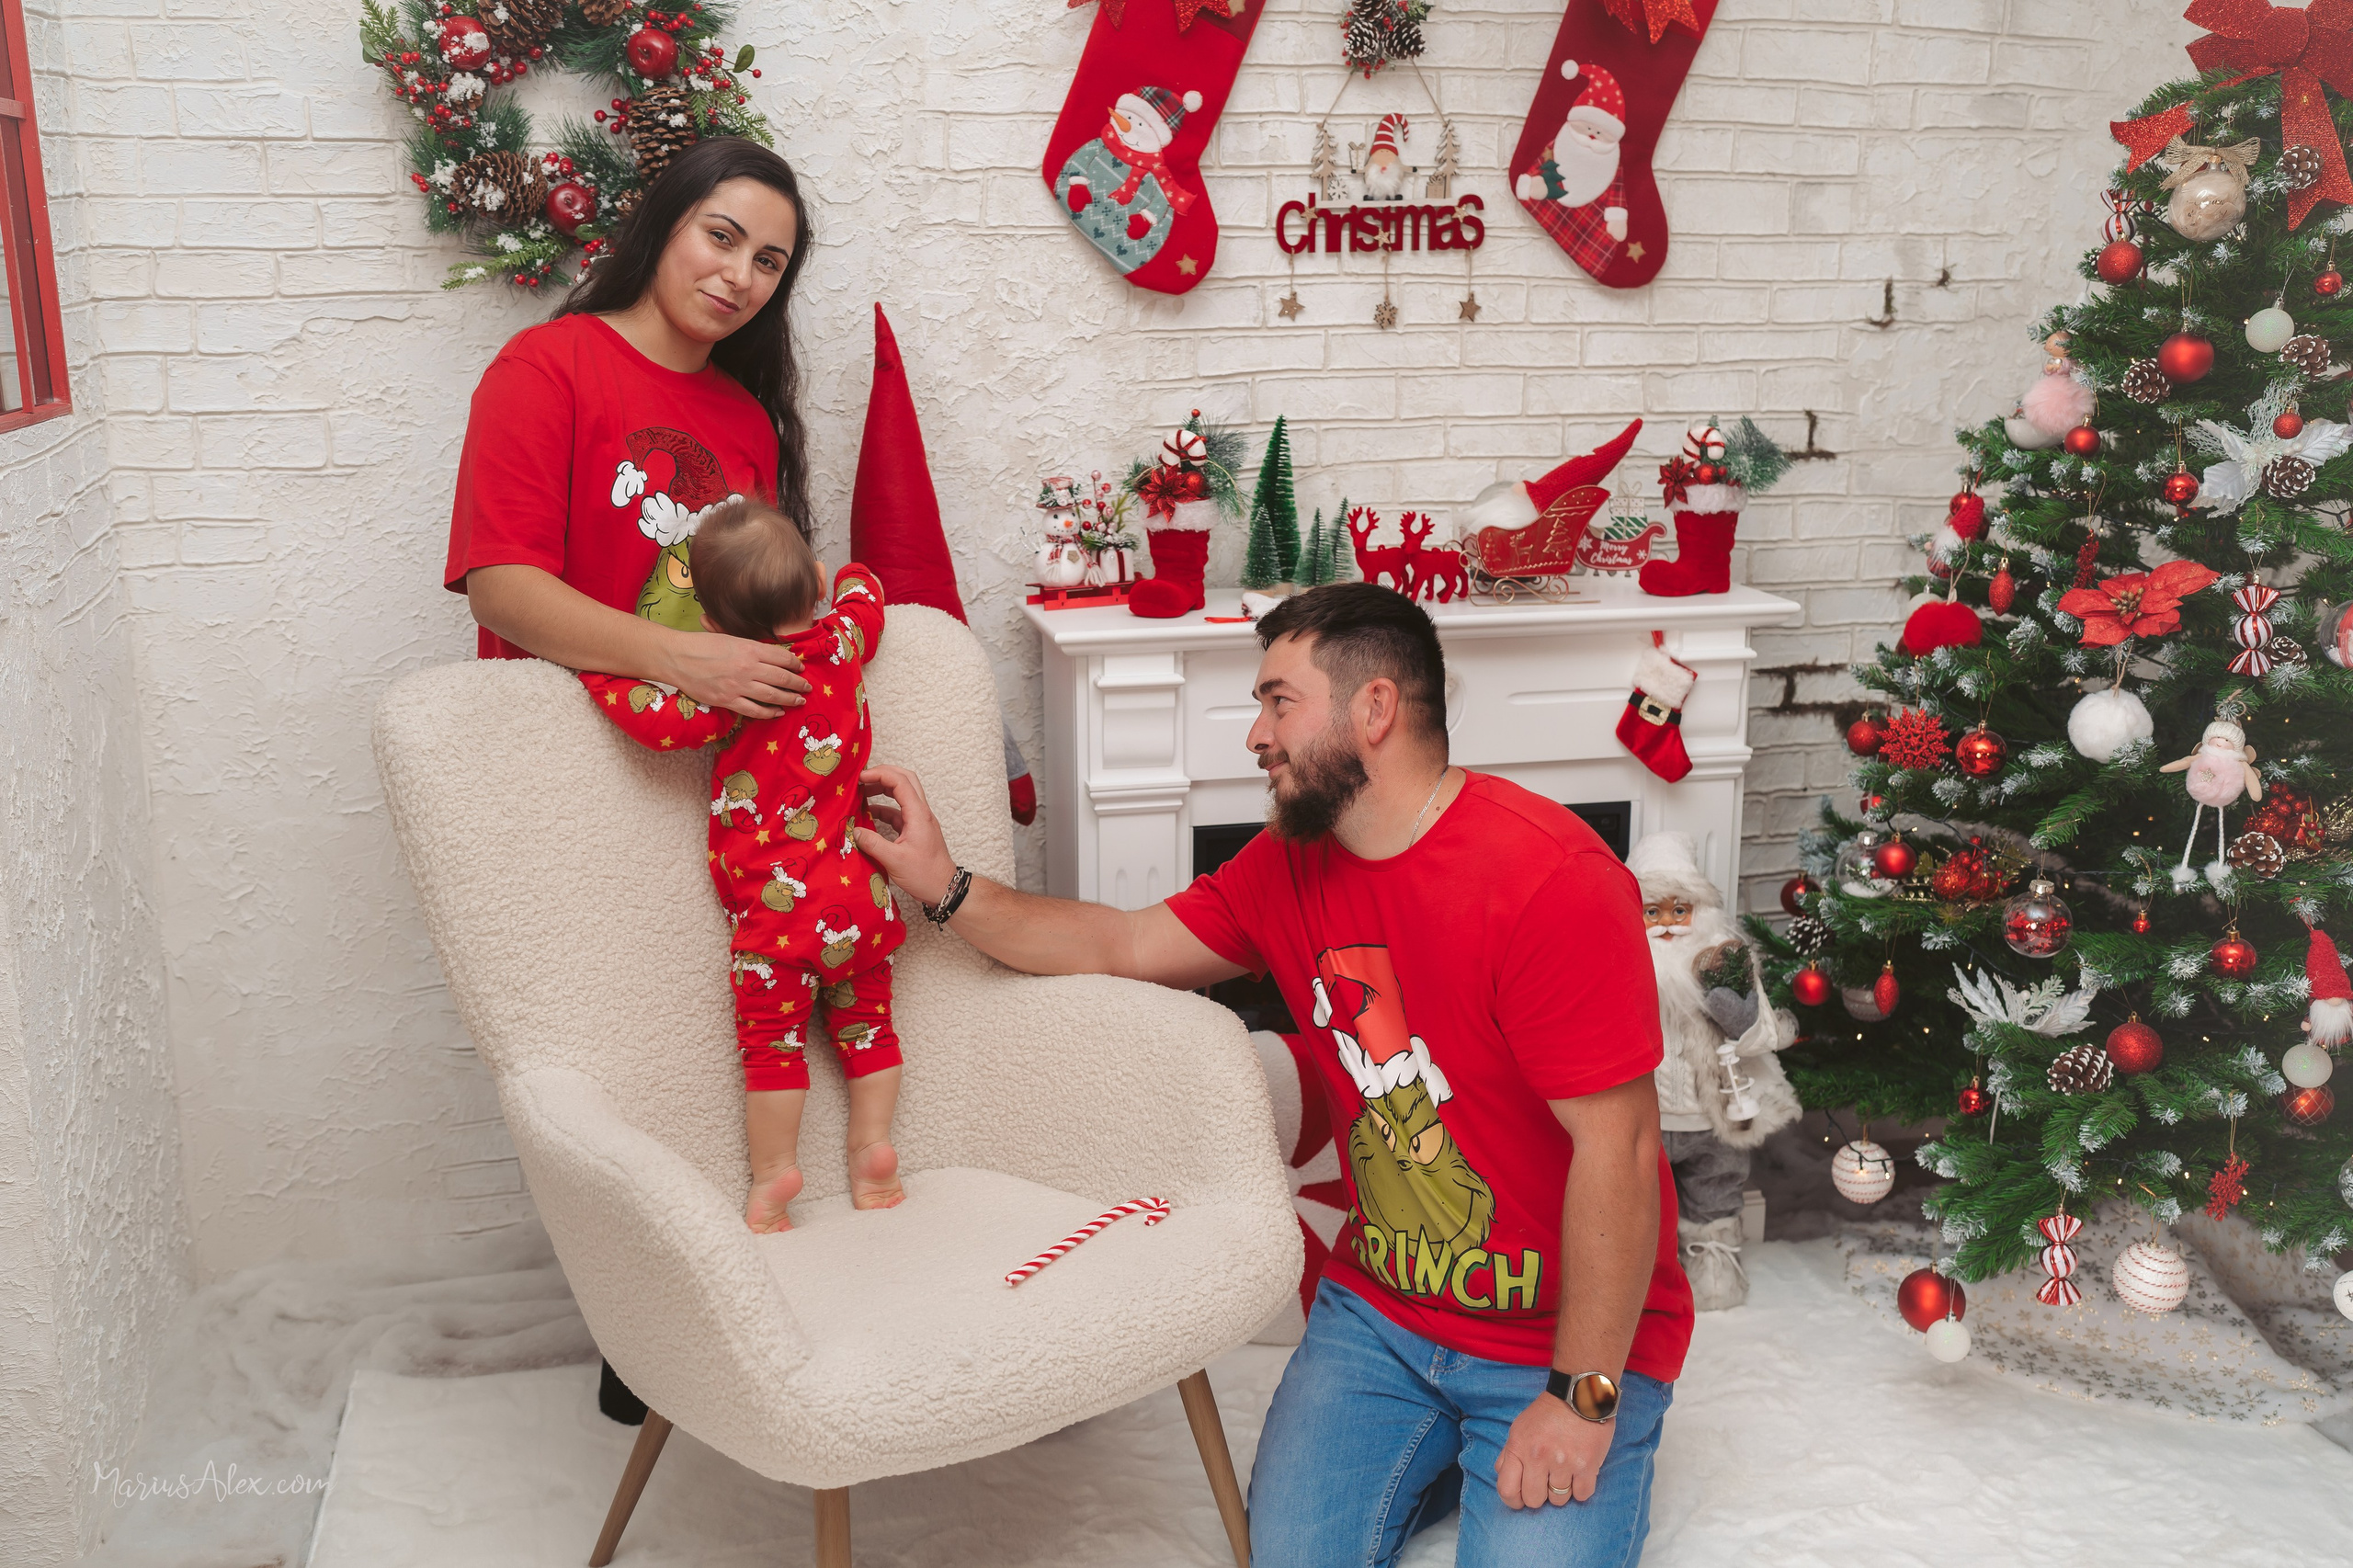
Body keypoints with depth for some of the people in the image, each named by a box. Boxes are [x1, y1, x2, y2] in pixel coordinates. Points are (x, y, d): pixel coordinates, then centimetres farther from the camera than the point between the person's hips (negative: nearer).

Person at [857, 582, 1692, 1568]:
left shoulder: (1548, 883, -23)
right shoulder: (1291, 866, 1)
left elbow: (1615, 1149, -23)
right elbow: (1123, 949, 12)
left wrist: (1582, 1401, -20)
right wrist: (944, 886, 6)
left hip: (1562, 1332, -5)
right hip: (1379, 1307, 6)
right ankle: (1447, 1449, 19)